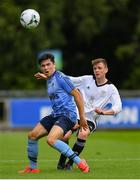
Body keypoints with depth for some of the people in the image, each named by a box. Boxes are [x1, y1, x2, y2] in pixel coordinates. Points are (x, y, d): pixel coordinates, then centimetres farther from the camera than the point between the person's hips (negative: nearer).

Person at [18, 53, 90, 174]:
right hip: (56, 115, 10)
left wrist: (82, 117, -13)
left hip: (67, 115, -10)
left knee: (51, 140, -30)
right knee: (32, 135, 8)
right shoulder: (49, 80, 14)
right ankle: (32, 168, 23)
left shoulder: (60, 77, -13)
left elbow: (77, 95, -13)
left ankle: (80, 163, -23)